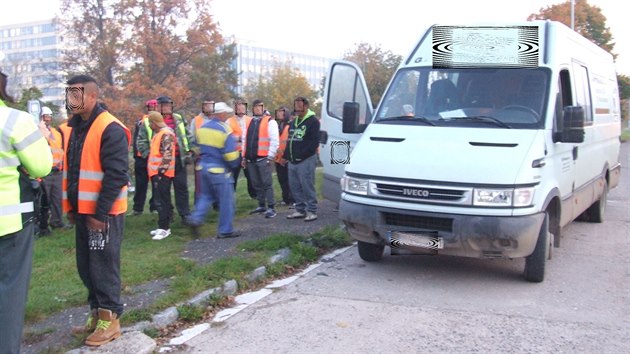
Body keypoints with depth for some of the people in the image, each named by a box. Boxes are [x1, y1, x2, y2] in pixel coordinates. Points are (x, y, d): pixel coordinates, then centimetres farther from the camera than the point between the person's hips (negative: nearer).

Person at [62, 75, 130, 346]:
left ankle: (109, 319, 15)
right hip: (82, 211, 8)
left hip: (103, 213, -8)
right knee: (86, 266, 15)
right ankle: (96, 313, 29)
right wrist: (70, 207, 14)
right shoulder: (75, 128, 12)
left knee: (103, 266, 1)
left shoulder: (110, 129, -16)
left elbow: (116, 175, -20)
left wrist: (100, 213, -19)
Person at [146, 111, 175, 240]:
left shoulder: (166, 134, -15)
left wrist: (161, 170, -22)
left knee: (161, 201, -8)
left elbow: (167, 155, -22)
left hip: (162, 173, -10)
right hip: (156, 173, 10)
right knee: (162, 200, 13)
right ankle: (164, 226, 20)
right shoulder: (158, 133, 17)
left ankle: (164, 228, -5)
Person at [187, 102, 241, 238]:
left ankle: (196, 218, 1)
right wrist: (233, 165, 0)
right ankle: (226, 230, 11)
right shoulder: (225, 130, -16)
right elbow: (230, 154, -18)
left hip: (203, 167, 7)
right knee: (226, 200, 5)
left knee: (206, 196, 21)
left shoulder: (202, 127, 6)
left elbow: (197, 146, 15)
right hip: (219, 170, -7)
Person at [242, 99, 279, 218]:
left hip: (263, 158, -6)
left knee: (267, 183, -7)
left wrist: (270, 156, -13)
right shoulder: (249, 122, 18)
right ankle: (261, 206, 20)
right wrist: (244, 156, 16)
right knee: (257, 184, 11)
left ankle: (271, 208, -4)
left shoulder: (270, 121, -2)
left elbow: (274, 141, -8)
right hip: (251, 159, 7)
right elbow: (245, 140, 22)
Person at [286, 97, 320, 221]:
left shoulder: (313, 121, -7)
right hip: (293, 161, 8)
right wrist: (287, 155, 12)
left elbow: (314, 142, -16)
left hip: (306, 160, -8)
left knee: (307, 186, -8)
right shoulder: (294, 122, 19)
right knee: (294, 186, 10)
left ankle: (312, 211, 1)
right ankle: (300, 209, 20)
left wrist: (301, 155, -19)